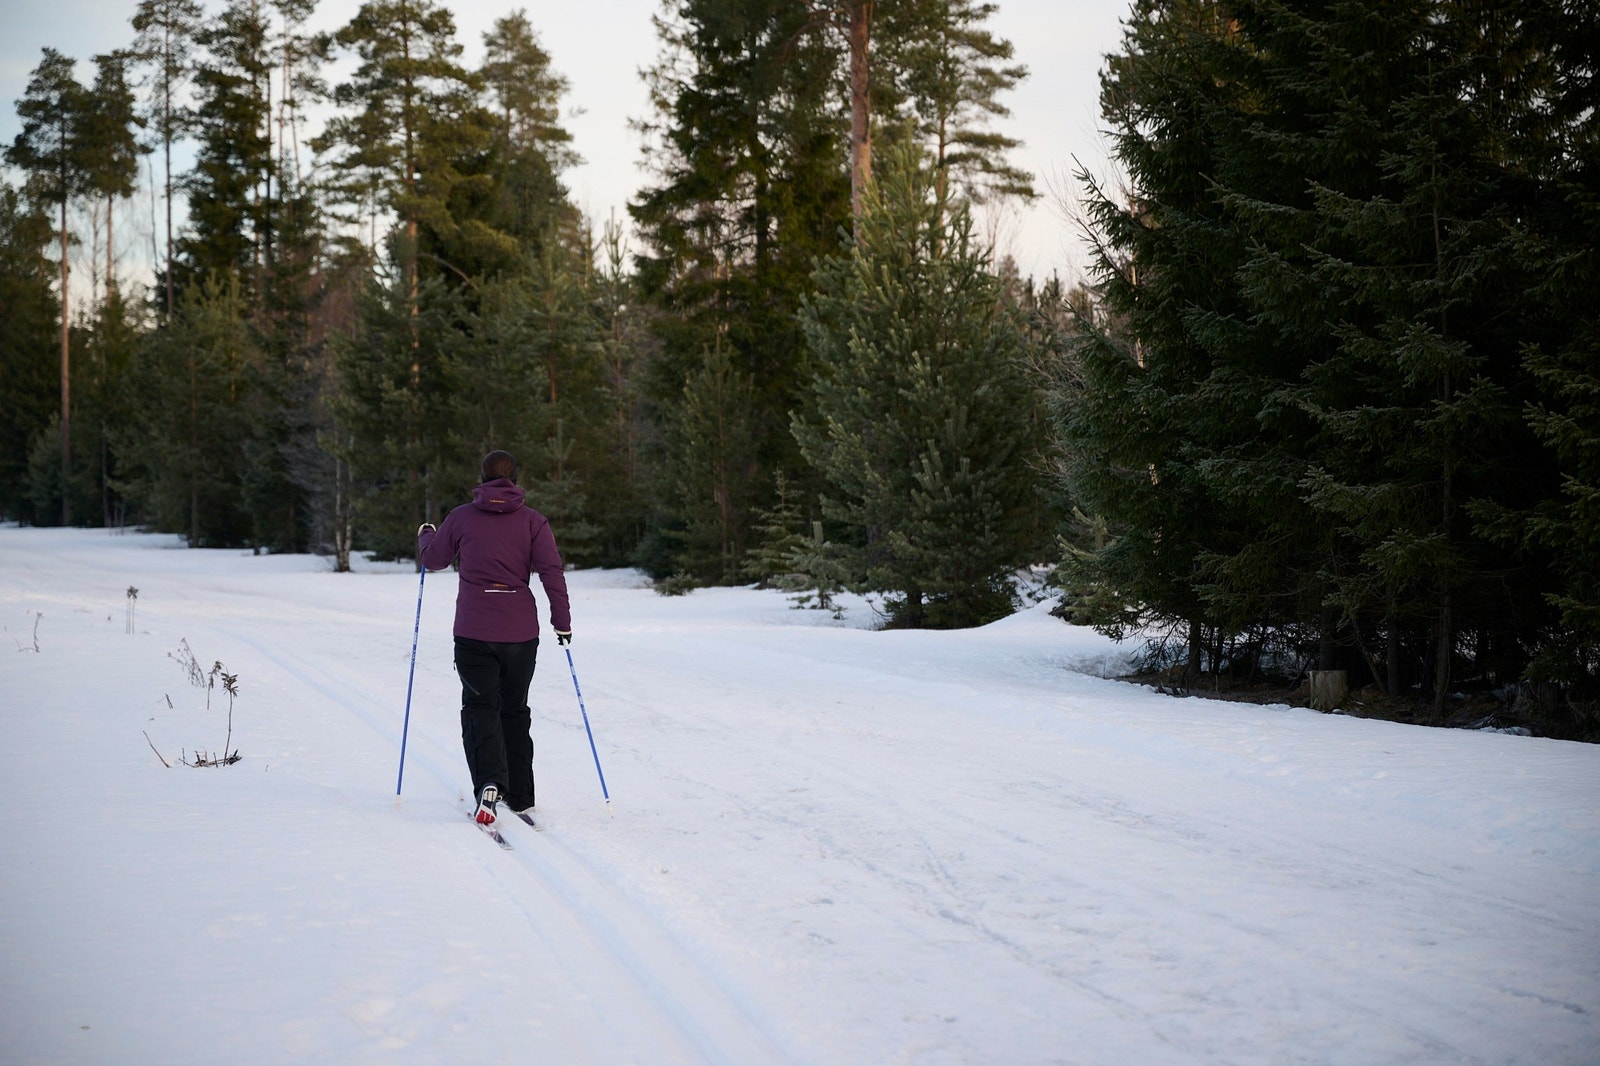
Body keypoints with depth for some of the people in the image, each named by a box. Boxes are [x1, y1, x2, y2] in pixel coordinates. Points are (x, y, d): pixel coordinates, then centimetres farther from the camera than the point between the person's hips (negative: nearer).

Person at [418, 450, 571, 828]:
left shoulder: (461, 517, 1)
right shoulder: (532, 520, 0)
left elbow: (433, 559, 13)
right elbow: (551, 571, -7)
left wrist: (425, 535, 35)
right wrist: (562, 620, 0)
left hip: (474, 630, -1)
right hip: (521, 632, 1)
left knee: (480, 707, 2)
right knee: (515, 709, 15)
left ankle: (489, 782, -22)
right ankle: (520, 794, 18)